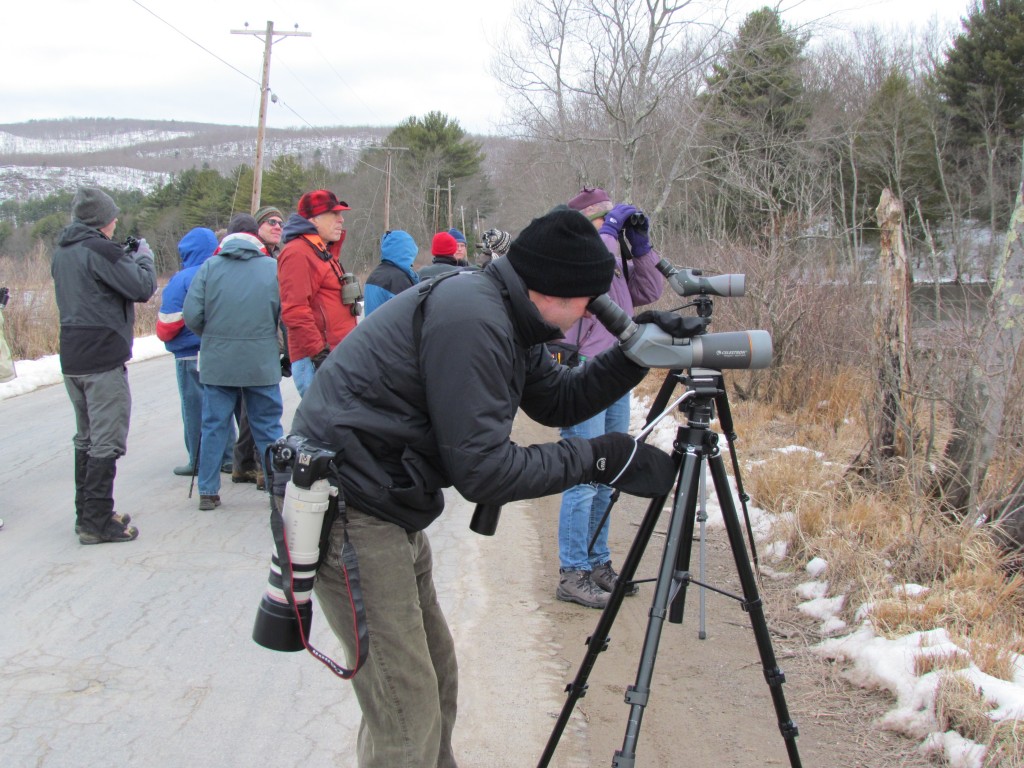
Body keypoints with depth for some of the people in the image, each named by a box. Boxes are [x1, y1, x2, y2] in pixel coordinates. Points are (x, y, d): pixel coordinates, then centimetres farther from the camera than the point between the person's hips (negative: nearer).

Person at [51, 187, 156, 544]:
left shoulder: (62, 252, 12)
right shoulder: (99, 250, -15)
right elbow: (142, 288, -15)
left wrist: (126, 257, 13)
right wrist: (143, 258, 3)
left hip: (71, 359, 9)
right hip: (104, 360, -9)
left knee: (86, 438, 17)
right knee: (107, 443, -4)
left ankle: (86, 514, 23)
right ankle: (97, 522, -3)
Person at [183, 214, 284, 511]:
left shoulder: (210, 267, -2)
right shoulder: (273, 268, -2)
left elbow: (192, 315, -7)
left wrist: (211, 338, 12)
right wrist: (286, 354, 13)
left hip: (217, 363, 0)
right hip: (262, 364, 0)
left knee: (213, 427, 10)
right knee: (268, 428, 10)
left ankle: (208, 492, 13)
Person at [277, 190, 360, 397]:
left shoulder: (325, 252, 21)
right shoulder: (297, 253, -11)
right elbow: (294, 310, -19)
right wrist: (319, 353, -21)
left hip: (337, 355, 10)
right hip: (315, 362, -10)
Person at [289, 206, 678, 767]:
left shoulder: (507, 320, 8)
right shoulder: (470, 318, -22)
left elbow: (558, 400, 18)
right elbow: (482, 469, -23)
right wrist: (600, 458, -17)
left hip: (388, 507, 11)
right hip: (348, 511, -11)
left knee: (435, 675, 20)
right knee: (408, 713, -6)